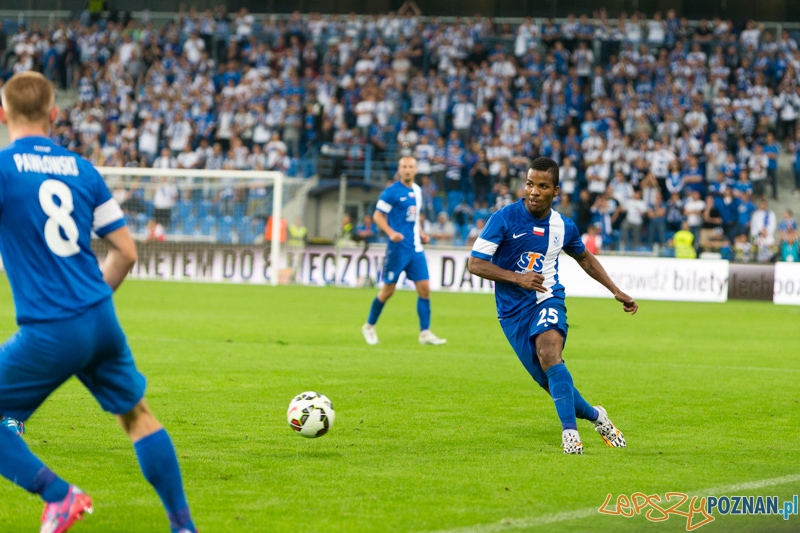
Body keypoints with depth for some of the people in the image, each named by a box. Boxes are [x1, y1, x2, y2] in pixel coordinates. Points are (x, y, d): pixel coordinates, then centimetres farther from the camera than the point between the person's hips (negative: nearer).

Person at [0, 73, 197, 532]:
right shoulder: (82, 170, 9)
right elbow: (126, 252, 12)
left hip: (49, 333, -5)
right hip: (101, 321, 5)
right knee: (137, 414, 19)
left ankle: (59, 495, -3)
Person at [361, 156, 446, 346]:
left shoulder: (417, 191, 12)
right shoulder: (392, 191, -9)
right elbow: (378, 216, -9)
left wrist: (421, 233, 11)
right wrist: (391, 233, -23)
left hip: (416, 248, 6)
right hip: (398, 248, -6)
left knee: (424, 288, -2)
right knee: (388, 289, 1)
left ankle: (425, 333, 1)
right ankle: (369, 326, 20)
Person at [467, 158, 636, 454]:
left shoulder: (563, 227, 2)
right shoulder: (504, 219, -10)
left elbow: (584, 258, 23)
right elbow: (475, 263, -11)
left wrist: (616, 292, 19)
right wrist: (517, 277, -23)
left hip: (548, 300, 0)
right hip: (513, 312, 0)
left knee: (548, 353, -31)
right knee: (553, 385, -2)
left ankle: (569, 430, -31)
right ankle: (595, 416, 24)